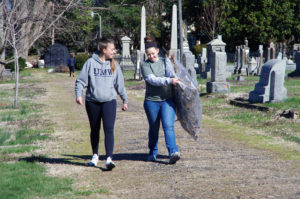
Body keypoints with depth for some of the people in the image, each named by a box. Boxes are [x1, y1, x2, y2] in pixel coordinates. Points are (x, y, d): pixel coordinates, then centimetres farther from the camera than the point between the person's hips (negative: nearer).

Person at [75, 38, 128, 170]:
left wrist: (125, 100, 18)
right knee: (95, 130, 13)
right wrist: (79, 94, -14)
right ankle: (95, 155, 31)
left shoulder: (114, 65, 7)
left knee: (109, 129, -14)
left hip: (109, 101, 0)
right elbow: (81, 80, -1)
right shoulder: (91, 62, -2)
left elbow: (120, 84, 15)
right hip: (92, 102, 0)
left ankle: (109, 159, -17)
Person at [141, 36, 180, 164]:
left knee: (168, 126, -13)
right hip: (151, 101, 0)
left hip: (167, 100, 0)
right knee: (154, 129, 11)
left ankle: (173, 152, -23)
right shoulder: (145, 65, 1)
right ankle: (153, 153, 29)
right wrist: (169, 81, -25)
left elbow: (170, 72, -9)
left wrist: (174, 77, -32)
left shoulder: (165, 62, 10)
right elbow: (153, 80, -14)